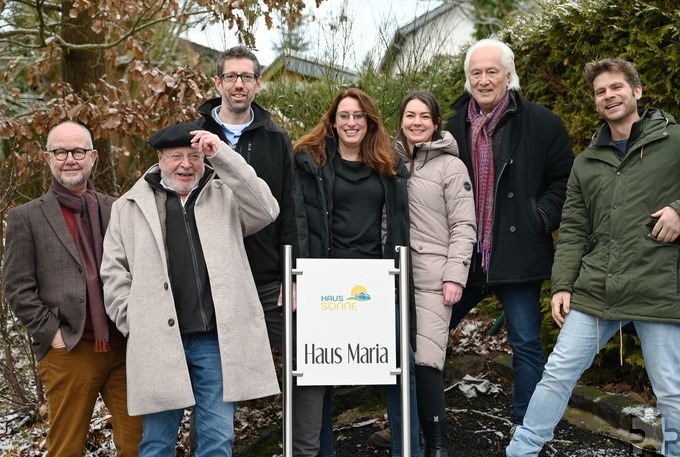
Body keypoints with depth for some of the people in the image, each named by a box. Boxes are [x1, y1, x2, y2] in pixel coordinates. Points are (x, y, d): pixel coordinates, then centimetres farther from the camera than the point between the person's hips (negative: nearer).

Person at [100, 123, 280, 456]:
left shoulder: (226, 196, 10)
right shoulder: (130, 205, 10)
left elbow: (266, 210, -8)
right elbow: (114, 272, 10)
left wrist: (222, 155, -11)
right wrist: (135, 324, 0)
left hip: (217, 340, 0)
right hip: (158, 342, 0)